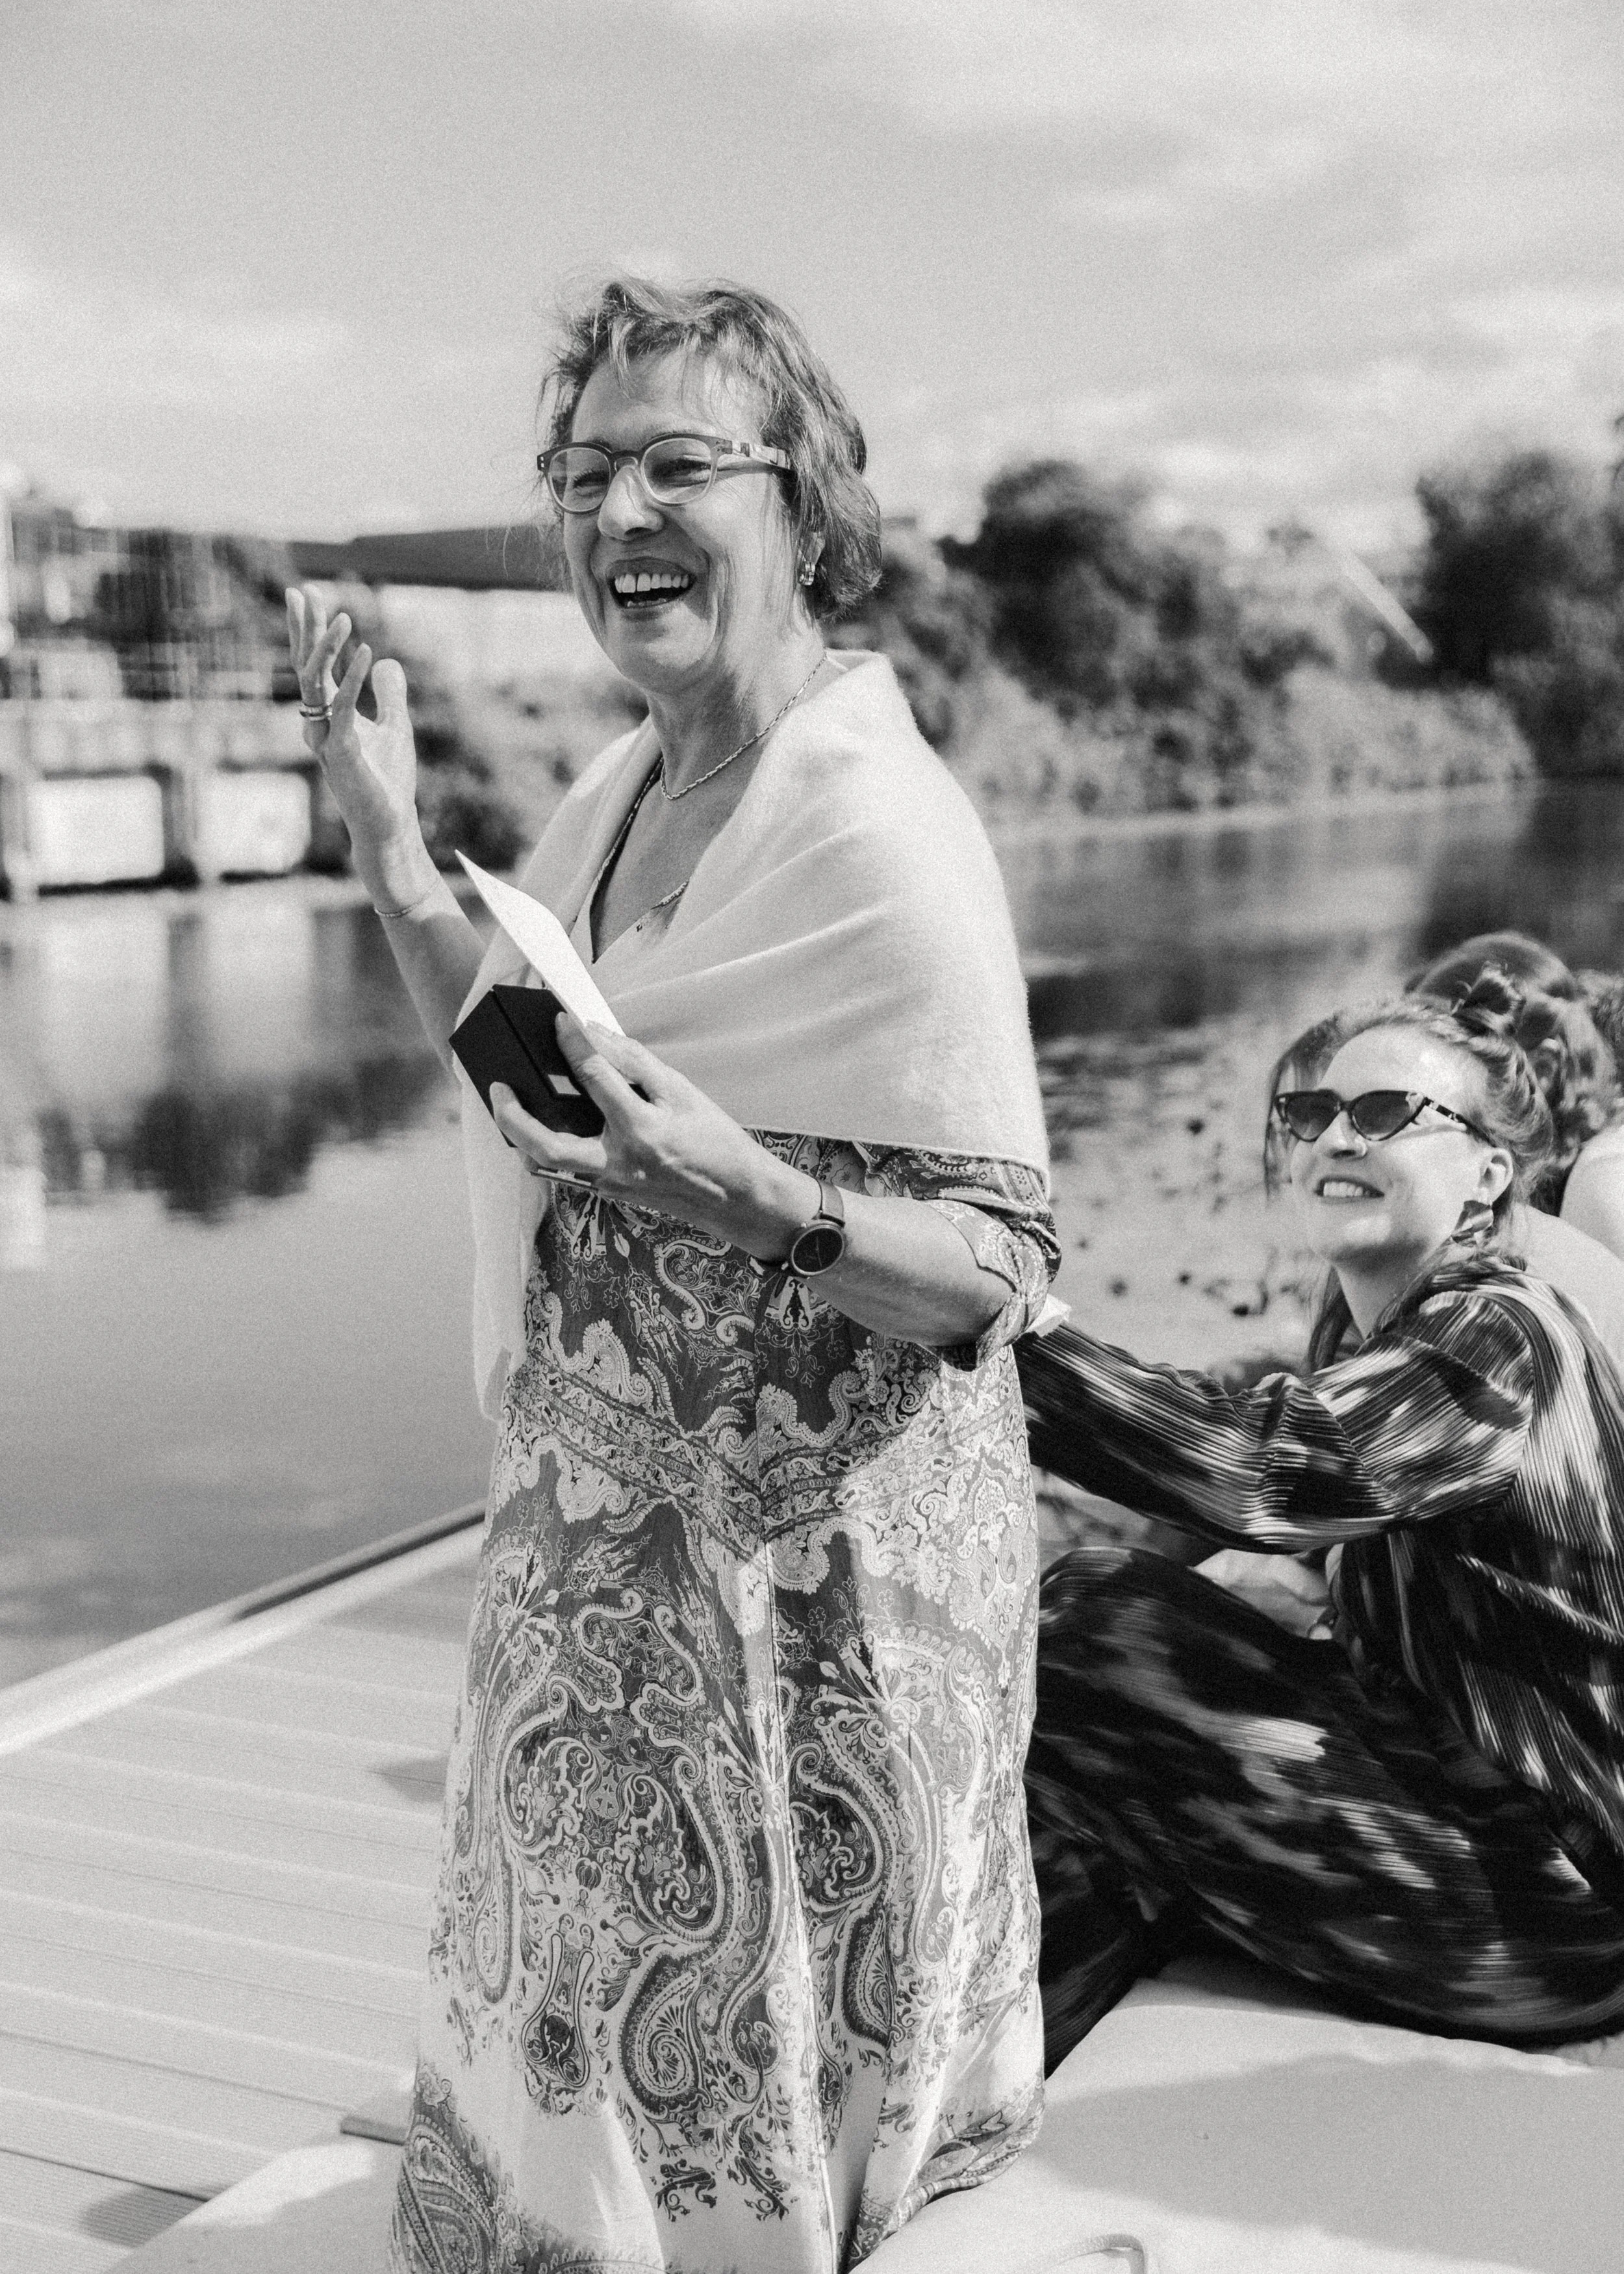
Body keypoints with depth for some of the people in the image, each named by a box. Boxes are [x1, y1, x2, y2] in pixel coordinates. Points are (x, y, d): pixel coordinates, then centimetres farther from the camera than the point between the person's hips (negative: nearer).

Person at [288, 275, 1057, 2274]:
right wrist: (393, 861, 6)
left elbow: (995, 1270, -20)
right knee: (576, 2032, 23)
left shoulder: (882, 832, -21)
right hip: (602, 1532, 7)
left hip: (813, 1556, -7)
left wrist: (748, 1194, -38)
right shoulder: (610, 800, 4)